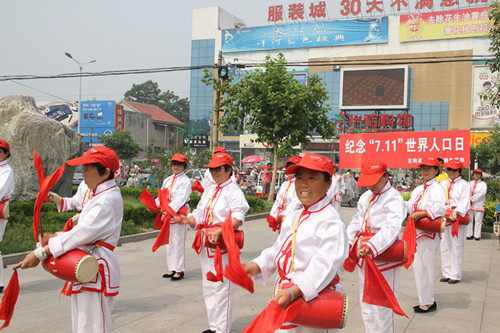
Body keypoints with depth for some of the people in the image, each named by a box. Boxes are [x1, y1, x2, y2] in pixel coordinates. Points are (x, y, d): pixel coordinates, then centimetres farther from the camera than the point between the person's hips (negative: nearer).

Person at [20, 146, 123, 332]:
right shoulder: (100, 194, 16)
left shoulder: (107, 199, -18)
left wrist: (41, 253, -17)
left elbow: (83, 233, -22)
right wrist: (54, 237, 1)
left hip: (97, 269, -11)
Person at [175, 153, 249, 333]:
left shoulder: (234, 192, -9)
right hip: (206, 244, 9)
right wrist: (187, 220, -4)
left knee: (222, 287, -4)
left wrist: (220, 231, -36)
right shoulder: (209, 191, 17)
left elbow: (237, 219, -22)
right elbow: (199, 215, 17)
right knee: (208, 286, 16)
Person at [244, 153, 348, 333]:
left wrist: (293, 291, -36)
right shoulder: (293, 217, 11)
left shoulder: (331, 221, -18)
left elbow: (324, 265, -27)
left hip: (313, 299, -7)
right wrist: (257, 265, -2)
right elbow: (278, 249, 15)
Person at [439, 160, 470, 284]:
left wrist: (456, 211, -27)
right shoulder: (443, 184, 15)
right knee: (445, 246, 8)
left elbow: (465, 201, -10)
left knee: (456, 247, -3)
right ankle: (447, 273, 18)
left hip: (458, 218, -5)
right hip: (444, 218, 5)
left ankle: (455, 275, 5)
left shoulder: (464, 185, 1)